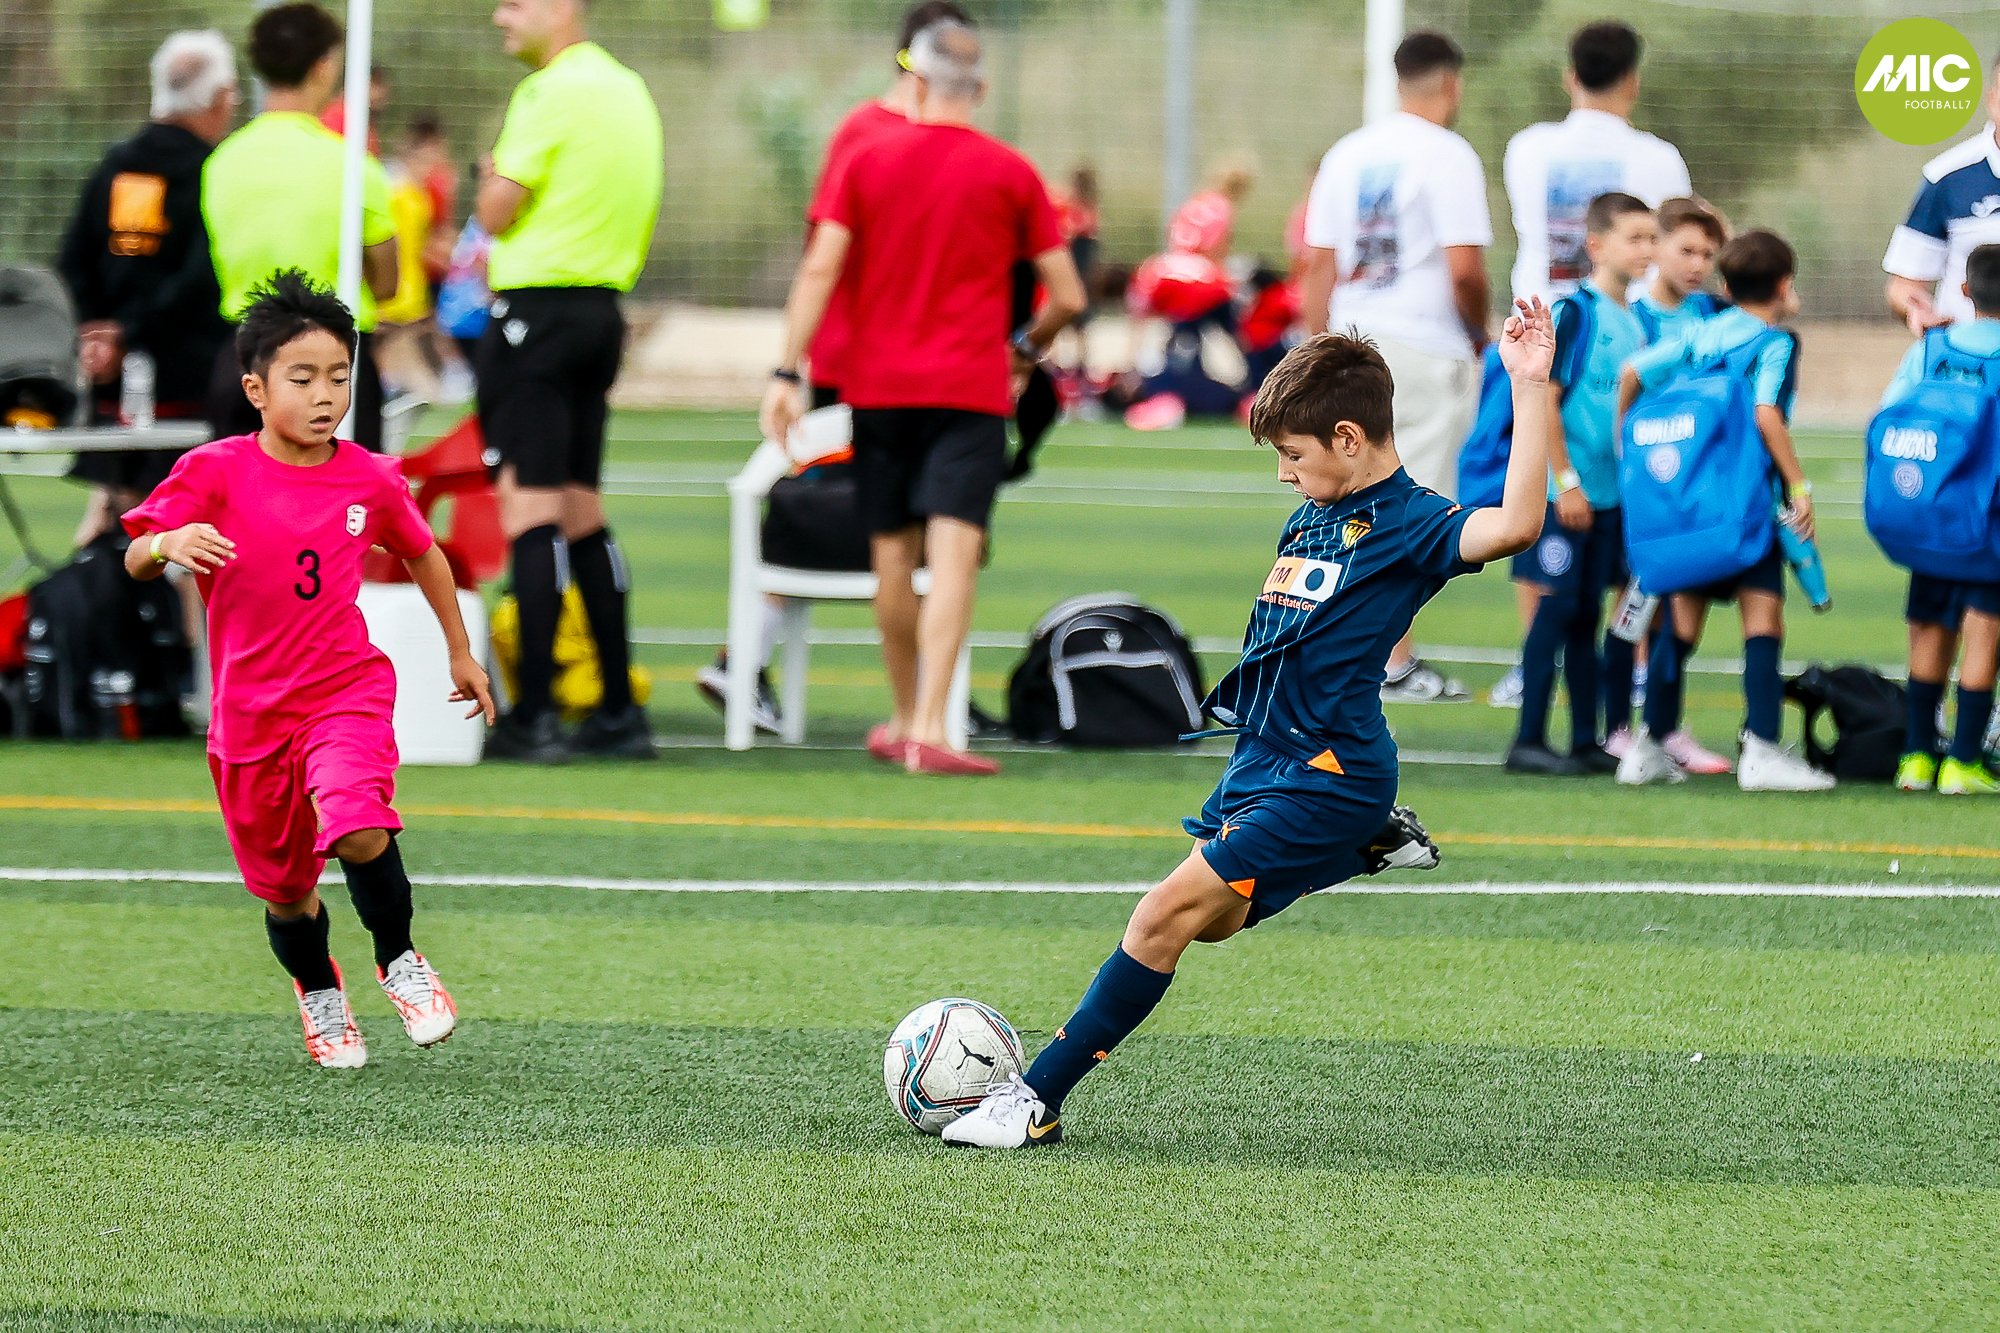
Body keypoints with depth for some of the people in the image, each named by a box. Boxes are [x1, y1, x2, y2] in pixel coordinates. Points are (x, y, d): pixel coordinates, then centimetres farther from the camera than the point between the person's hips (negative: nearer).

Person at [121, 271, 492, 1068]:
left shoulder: (369, 481, -3)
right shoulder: (216, 472, -10)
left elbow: (421, 553, 16)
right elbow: (135, 559, -17)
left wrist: (461, 653, 23)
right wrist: (169, 543, -40)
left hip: (347, 690, 0)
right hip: (251, 711, 0)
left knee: (360, 834, -27)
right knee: (286, 893, 12)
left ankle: (398, 962, -1)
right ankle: (319, 993, 43)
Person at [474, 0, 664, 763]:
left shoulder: (551, 93, -14)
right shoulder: (629, 92, 15)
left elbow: (496, 213, -14)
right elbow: (641, 225, 20)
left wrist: (494, 177, 5)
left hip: (536, 311, -9)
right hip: (601, 312, 9)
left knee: (529, 506, -9)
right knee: (581, 511, 15)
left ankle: (533, 716, -13)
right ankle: (620, 713, 15)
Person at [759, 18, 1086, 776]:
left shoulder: (868, 163, 3)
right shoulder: (1010, 174, 1)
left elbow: (819, 269, -5)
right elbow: (1067, 297, 3)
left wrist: (786, 375, -5)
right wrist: (1027, 349, 22)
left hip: (878, 385, 2)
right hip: (970, 391, -2)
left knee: (893, 556, 13)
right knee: (953, 555, -10)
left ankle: (905, 719, 24)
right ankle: (927, 731, -21)